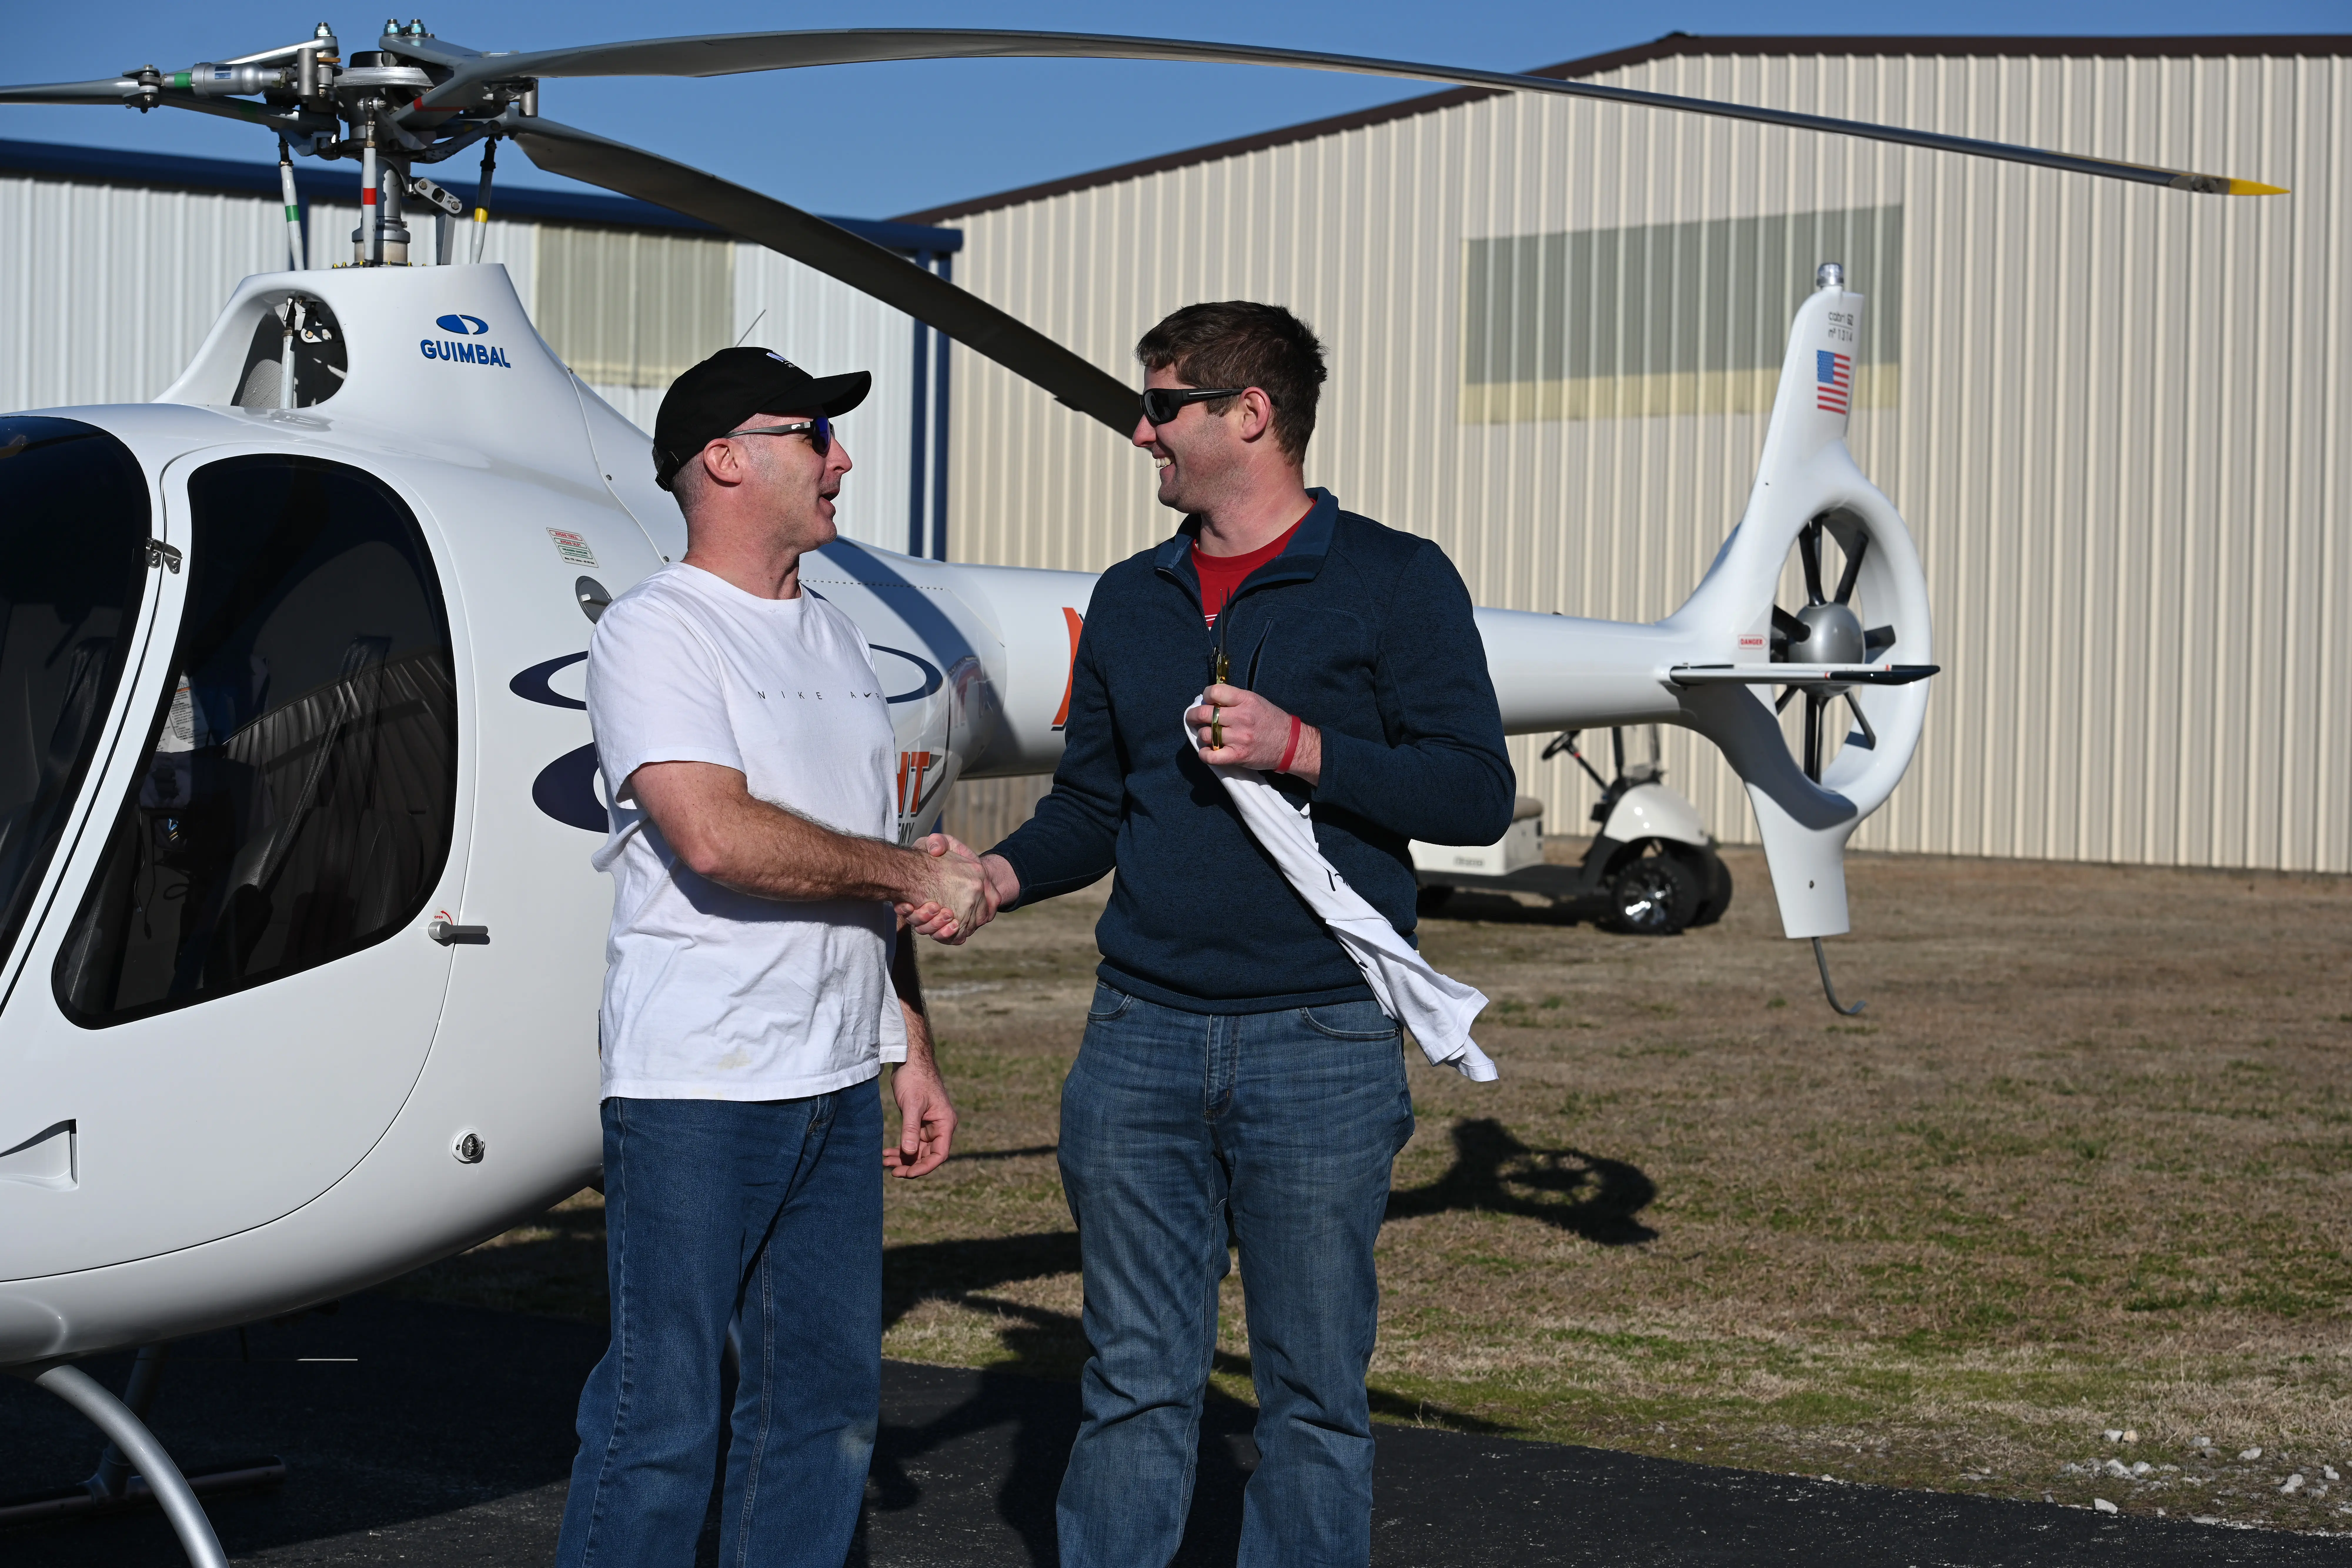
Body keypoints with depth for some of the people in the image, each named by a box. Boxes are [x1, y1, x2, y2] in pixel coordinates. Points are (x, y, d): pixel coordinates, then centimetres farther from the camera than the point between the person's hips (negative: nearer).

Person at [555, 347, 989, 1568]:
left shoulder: (834, 639, 17)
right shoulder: (654, 631, -9)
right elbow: (718, 839, -23)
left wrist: (910, 1049, 15)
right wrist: (916, 872, -11)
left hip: (834, 1086, 8)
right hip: (693, 1091, -8)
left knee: (828, 1399, 11)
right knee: (661, 1414, -3)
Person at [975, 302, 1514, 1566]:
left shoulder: (1393, 582, -1)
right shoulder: (1129, 601, 14)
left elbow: (1477, 793, -6)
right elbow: (1089, 805, 16)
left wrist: (1299, 748, -16)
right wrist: (1002, 874, -4)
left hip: (1320, 1045, -4)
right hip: (1141, 1036, 4)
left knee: (1314, 1396, 5)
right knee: (1136, 1382, 7)